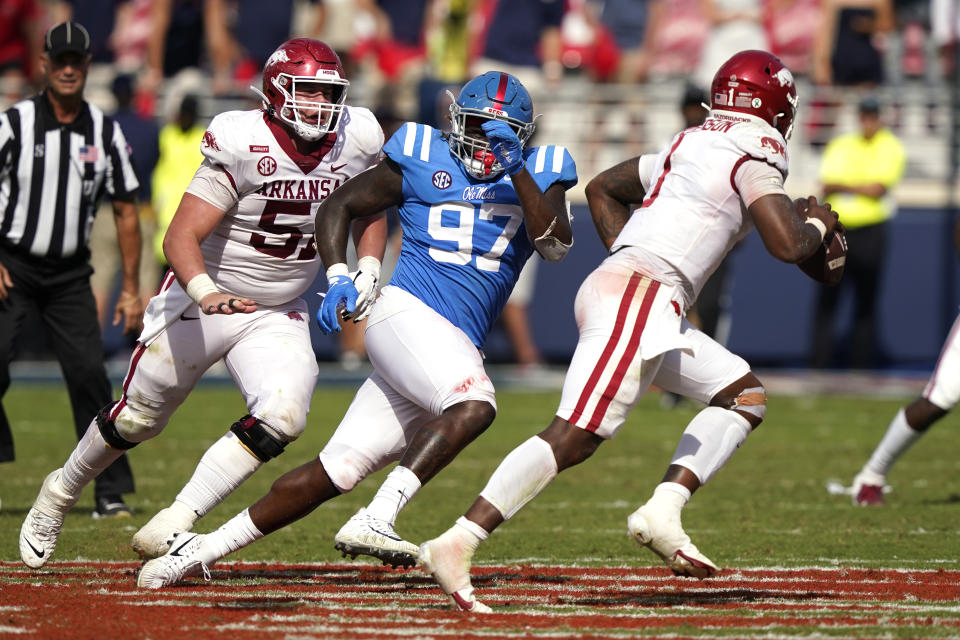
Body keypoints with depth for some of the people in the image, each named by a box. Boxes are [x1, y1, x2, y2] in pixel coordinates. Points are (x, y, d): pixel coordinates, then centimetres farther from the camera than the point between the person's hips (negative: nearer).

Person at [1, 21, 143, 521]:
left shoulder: (106, 132, 2)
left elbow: (126, 211, 8)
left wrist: (131, 289, 4)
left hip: (70, 274, 2)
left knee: (89, 374, -6)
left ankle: (111, 493, 1)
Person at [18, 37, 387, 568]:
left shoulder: (355, 142, -10)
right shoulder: (244, 148, -25)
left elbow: (369, 208, 12)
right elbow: (181, 236, -31)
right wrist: (206, 294, -49)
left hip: (278, 315, 4)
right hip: (202, 301, -4)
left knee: (281, 418, -22)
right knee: (138, 417, 10)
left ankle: (174, 523, -16)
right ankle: (60, 493, 39)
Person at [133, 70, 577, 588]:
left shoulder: (536, 175, 11)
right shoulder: (422, 159, 5)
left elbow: (556, 245, -6)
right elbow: (338, 206, 14)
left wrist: (516, 169, -15)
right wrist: (338, 277, -2)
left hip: (457, 348, 4)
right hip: (407, 313, -4)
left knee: (335, 473, 1)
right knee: (474, 405, -33)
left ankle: (199, 550, 10)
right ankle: (373, 522, -36)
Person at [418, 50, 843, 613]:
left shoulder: (688, 146, 23)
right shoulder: (753, 158, -3)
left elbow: (603, 189, 33)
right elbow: (788, 246, -12)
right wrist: (819, 225, 9)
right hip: (642, 298, -10)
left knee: (745, 395, 15)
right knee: (573, 439, -17)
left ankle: (664, 510, 1)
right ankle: (456, 544, -23)